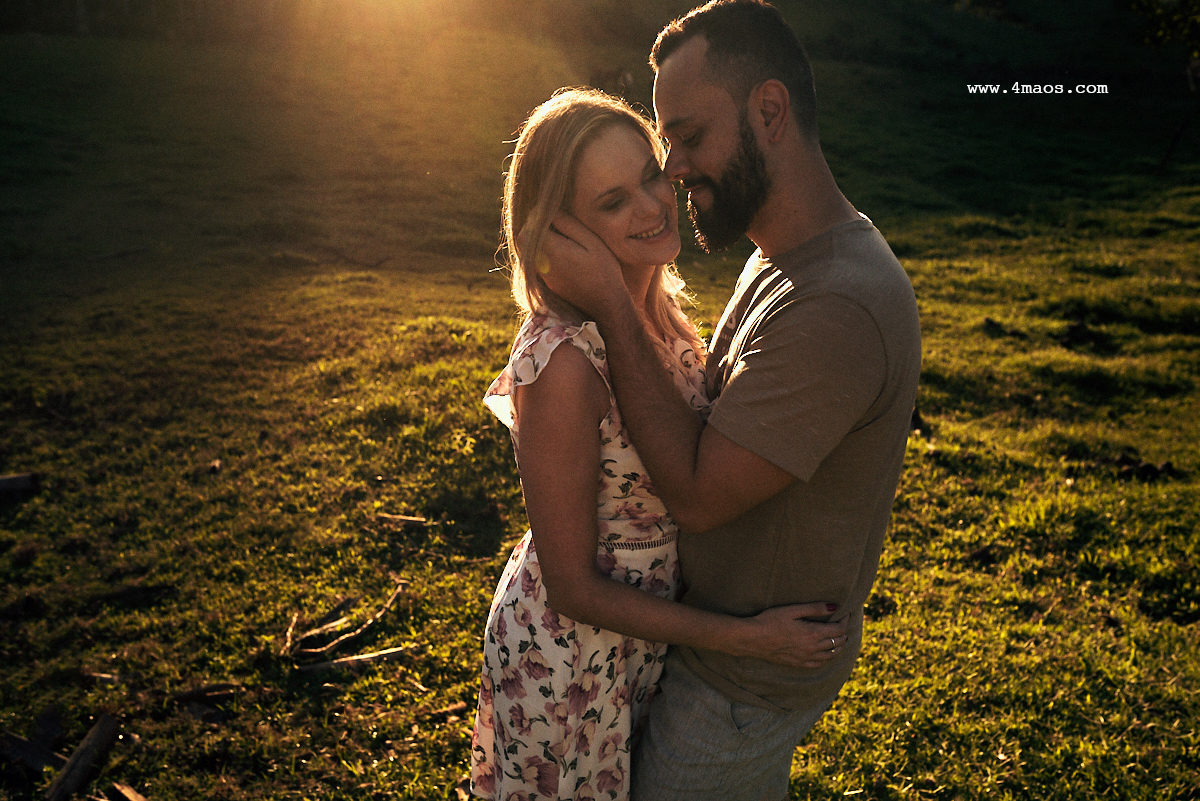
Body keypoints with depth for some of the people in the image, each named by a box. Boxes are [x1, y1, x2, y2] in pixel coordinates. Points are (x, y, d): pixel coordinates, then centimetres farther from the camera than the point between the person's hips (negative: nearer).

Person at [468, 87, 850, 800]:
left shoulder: (658, 306, -7)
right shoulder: (562, 363, -31)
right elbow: (573, 589, -24)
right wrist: (746, 637, -20)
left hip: (651, 628, 7)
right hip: (569, 656, -6)